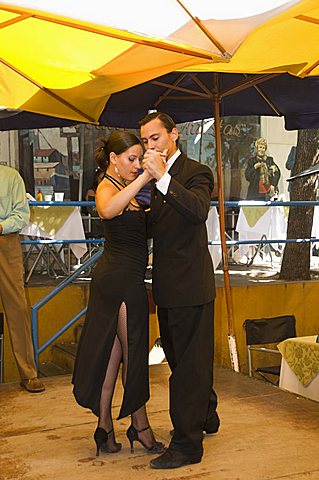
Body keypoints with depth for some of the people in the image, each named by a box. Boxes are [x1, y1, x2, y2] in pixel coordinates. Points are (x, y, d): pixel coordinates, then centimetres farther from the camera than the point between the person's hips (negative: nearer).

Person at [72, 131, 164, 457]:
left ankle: (105, 427, 20)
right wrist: (145, 177, -46)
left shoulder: (123, 187, 16)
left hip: (113, 278, 10)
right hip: (123, 279, -10)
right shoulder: (107, 187, -15)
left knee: (112, 351, 12)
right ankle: (140, 425, 16)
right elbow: (108, 210, -39)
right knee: (134, 351, 2)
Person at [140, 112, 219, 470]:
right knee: (180, 357, 21)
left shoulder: (195, 172, -11)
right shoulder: (160, 179, 15)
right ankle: (206, 416, 41)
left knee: (188, 363, -2)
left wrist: (163, 178, -38)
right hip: (169, 288, 9)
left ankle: (187, 444, 8)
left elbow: (198, 211, -31)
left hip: (190, 286, -9)